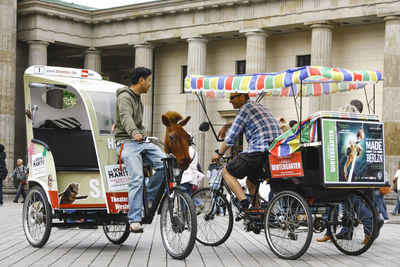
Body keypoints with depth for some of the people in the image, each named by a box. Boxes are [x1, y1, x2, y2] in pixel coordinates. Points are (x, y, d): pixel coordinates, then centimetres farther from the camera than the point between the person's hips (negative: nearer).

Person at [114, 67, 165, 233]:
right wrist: (134, 133, -46)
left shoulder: (137, 98, 21)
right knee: (137, 178, -21)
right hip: (127, 142, -8)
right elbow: (126, 118, -29)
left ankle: (150, 197, 5)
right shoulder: (125, 97, -10)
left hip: (141, 141, 8)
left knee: (164, 164, -13)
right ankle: (134, 220, -21)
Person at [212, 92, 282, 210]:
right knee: (251, 181, 29)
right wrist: (226, 126, 52)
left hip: (259, 150, -9)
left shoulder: (244, 110, -2)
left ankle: (245, 203, -11)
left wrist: (219, 153, 14)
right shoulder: (259, 106, 24)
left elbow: (230, 139, 0)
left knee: (226, 172, 6)